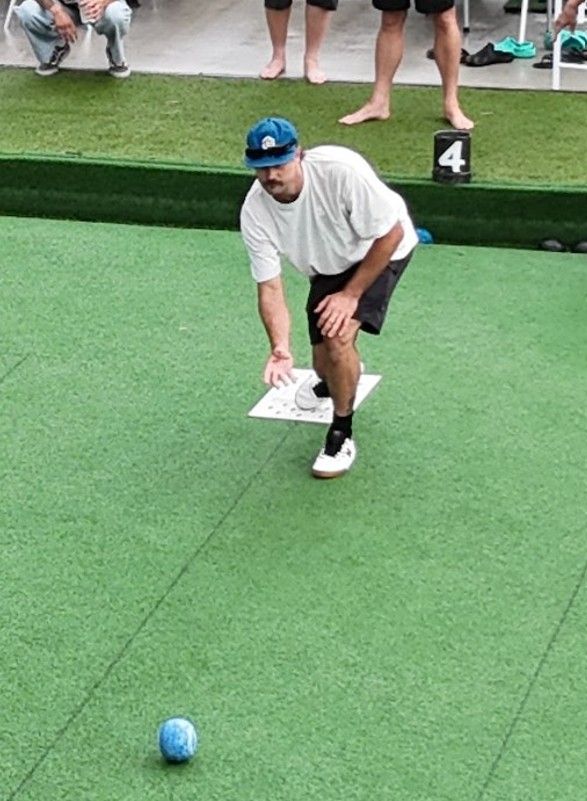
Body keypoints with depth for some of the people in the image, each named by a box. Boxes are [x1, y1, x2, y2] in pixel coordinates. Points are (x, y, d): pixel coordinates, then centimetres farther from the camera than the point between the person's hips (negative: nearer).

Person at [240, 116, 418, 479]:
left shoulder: (341, 170, -37)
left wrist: (351, 294, -23)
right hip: (328, 268, 4)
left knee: (339, 337, -24)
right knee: (326, 363, 6)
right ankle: (328, 382, 47)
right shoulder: (255, 211, -25)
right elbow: (269, 287, -20)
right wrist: (280, 347, -36)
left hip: (380, 251, -4)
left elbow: (390, 234, -26)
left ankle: (342, 435, -3)